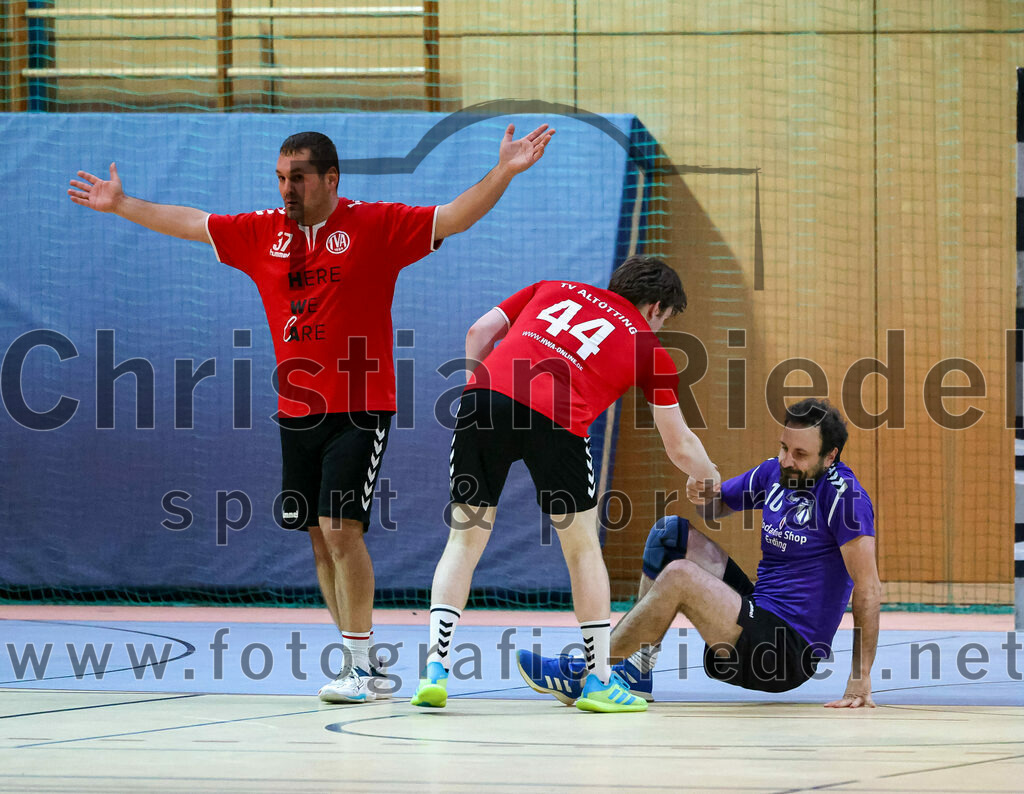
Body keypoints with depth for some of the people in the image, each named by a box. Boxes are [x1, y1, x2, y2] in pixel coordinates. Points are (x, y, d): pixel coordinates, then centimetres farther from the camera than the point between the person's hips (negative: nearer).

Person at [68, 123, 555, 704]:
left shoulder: (374, 226, -4)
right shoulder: (261, 233, 9)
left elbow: (454, 217, -10)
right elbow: (189, 223, 20)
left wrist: (504, 174, -23)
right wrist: (121, 205, 25)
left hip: (361, 410, -5)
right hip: (297, 413, 5)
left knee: (341, 529, -16)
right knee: (322, 540, 6)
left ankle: (359, 667, -11)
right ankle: (365, 666, 15)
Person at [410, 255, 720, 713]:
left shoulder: (554, 290, 31)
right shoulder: (649, 348, 23)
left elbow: (479, 332, 21)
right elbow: (680, 447, 27)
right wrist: (714, 481, 46)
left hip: (484, 397, 3)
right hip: (556, 418, -3)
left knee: (465, 540, 13)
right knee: (582, 546, 17)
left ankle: (435, 669, 0)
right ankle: (599, 680, 19)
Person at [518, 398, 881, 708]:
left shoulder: (843, 492, -16)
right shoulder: (774, 472, 7)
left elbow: (869, 587, -21)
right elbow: (717, 504, 23)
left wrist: (860, 681, -27)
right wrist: (704, 495, -4)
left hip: (790, 650, -9)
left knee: (679, 577, -23)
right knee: (672, 533, 5)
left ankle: (586, 674, -10)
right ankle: (637, 668, -3)